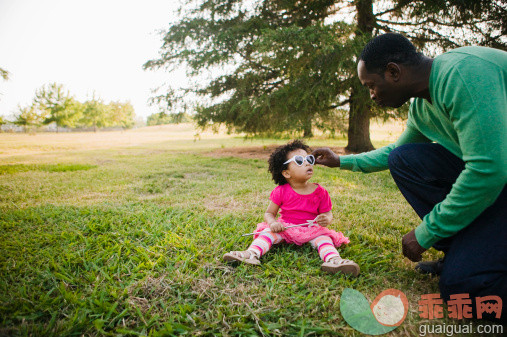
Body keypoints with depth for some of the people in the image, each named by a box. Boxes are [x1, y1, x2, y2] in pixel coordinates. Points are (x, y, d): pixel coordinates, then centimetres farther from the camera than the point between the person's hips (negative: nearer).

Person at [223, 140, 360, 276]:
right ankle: (252, 254, -45)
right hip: (285, 228, 0)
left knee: (323, 237, -27)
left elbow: (328, 214, 4)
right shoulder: (281, 191, -6)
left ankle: (333, 260, -53)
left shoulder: (320, 192, -4)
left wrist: (327, 220, -22)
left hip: (312, 231, 0)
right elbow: (269, 213, 1)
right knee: (268, 232, -24)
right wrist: (273, 223, -23)